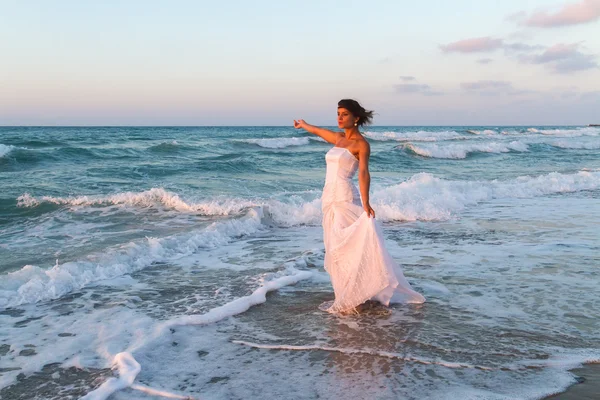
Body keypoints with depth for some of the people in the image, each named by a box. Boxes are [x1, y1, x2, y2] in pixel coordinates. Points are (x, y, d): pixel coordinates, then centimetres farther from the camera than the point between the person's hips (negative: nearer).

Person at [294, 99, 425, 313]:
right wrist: (303, 124, 55)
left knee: (346, 247, -10)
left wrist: (365, 203, -31)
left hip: (345, 199, -8)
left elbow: (363, 173, -19)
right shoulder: (339, 138, 16)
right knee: (335, 249, 7)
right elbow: (318, 130, 37)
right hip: (329, 198, 8)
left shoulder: (361, 143, -5)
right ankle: (345, 296, 13)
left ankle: (350, 299, -6)